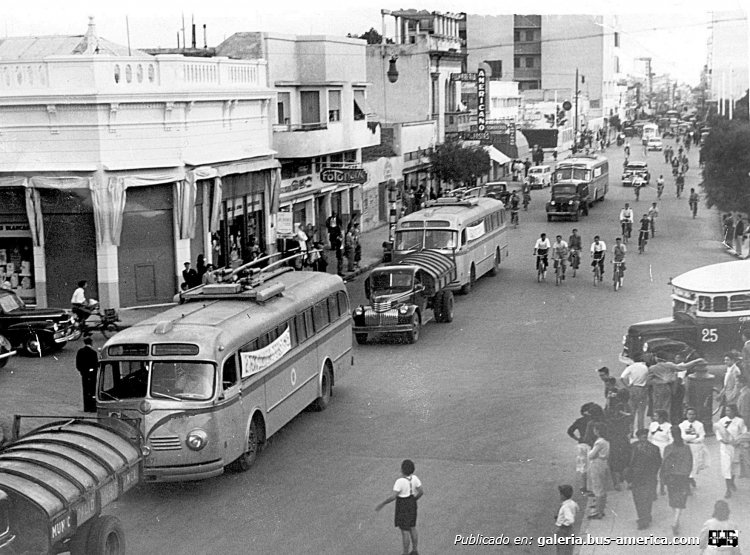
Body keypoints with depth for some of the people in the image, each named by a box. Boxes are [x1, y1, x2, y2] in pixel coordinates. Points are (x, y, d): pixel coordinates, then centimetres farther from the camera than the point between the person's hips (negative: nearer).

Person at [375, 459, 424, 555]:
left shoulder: (400, 481, -29)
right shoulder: (414, 477, -9)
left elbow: (392, 496, -30)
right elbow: (421, 491, -3)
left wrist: (382, 504, -19)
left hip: (403, 508, -7)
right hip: (412, 505, 7)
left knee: (404, 531, 8)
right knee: (412, 528, 21)